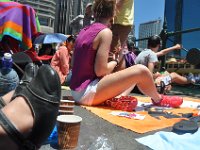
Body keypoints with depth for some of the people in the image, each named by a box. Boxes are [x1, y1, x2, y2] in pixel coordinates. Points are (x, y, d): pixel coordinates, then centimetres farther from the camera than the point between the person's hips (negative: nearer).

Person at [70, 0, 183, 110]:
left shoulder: (85, 30, 11)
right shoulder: (105, 32, -13)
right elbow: (100, 71, -18)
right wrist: (116, 60, 1)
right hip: (87, 92, -9)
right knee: (141, 71, -9)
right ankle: (158, 99, 15)